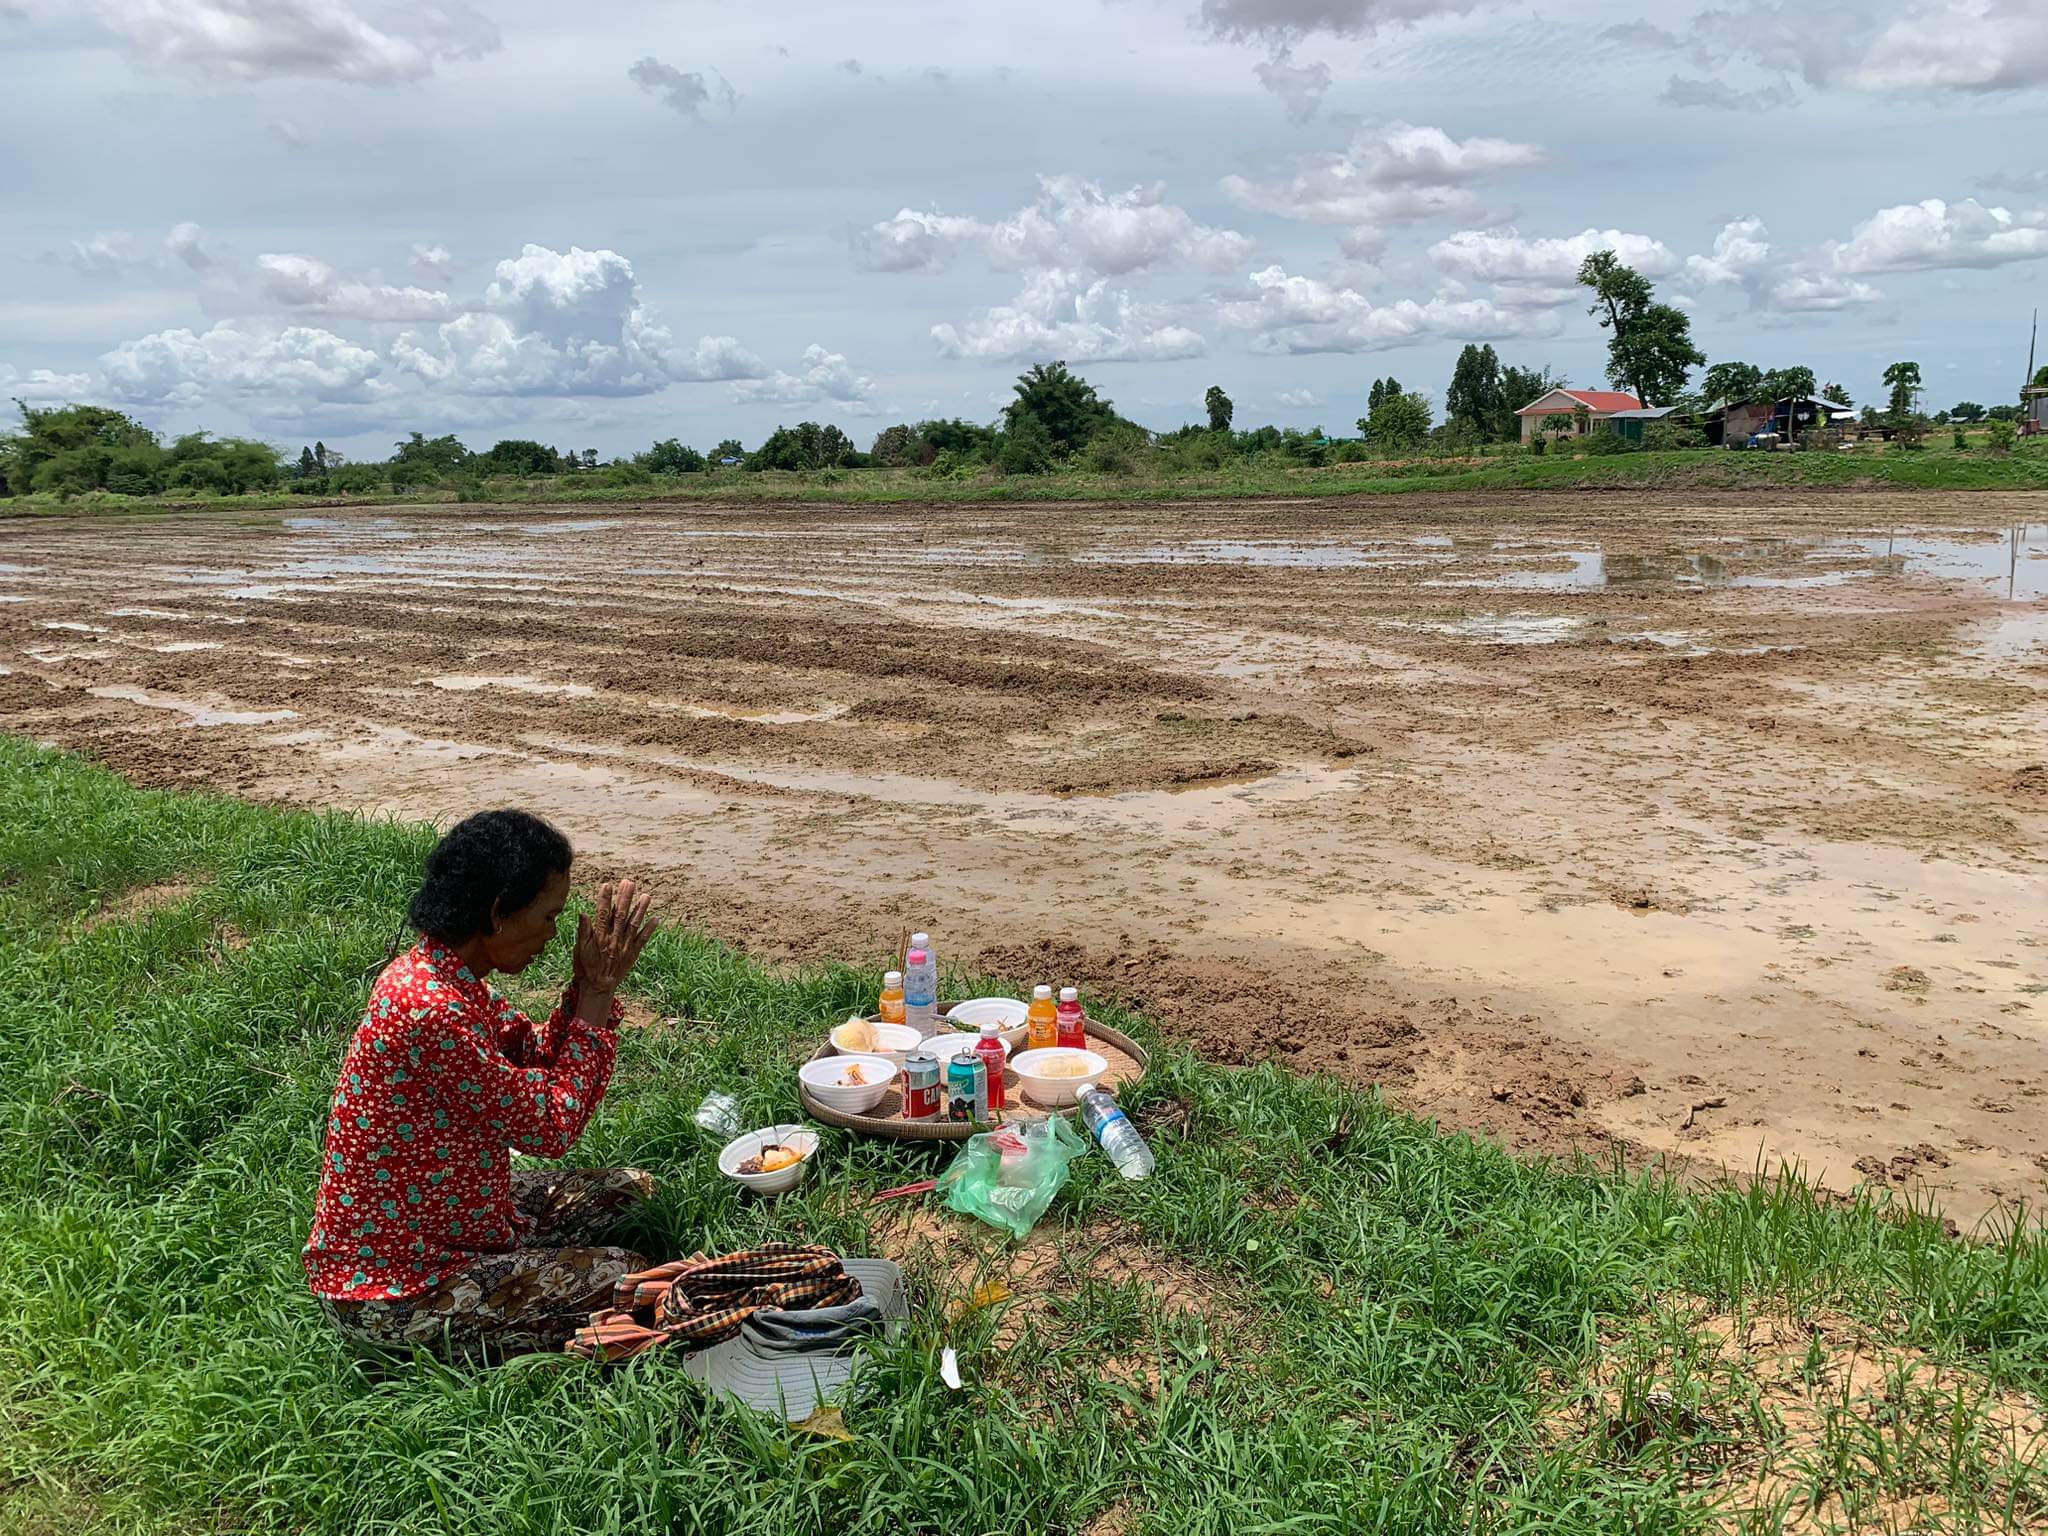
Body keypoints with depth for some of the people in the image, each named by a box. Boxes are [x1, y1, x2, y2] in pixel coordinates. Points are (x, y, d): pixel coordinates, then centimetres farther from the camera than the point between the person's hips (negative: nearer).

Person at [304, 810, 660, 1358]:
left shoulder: (451, 977, 0)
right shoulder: (432, 1011, -30)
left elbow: (542, 1069, 6)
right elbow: (551, 1127, -23)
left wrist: (590, 986, -9)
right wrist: (599, 993, -19)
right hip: (387, 1287, -10)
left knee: (630, 1187, 12)